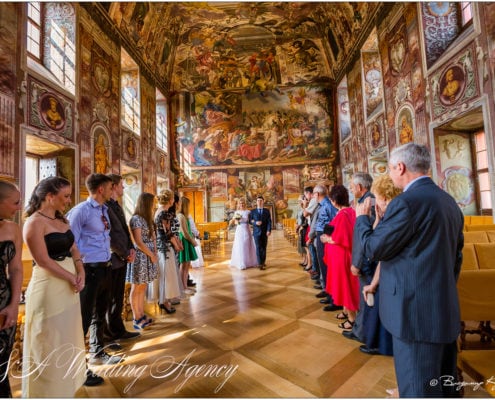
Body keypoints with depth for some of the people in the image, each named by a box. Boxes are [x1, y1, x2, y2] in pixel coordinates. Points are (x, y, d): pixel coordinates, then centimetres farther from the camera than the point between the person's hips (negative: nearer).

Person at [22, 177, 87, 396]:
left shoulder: (61, 219, 9)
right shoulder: (34, 222, -14)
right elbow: (44, 261, -18)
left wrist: (80, 273, -5)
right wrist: (72, 278, -11)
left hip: (69, 287, 8)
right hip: (48, 289, -8)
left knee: (67, 340, 19)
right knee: (50, 345, 9)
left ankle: (65, 384, 38)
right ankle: (49, 390, 29)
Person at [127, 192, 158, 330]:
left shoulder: (147, 218, 13)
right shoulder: (136, 219, -13)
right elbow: (139, 242, -16)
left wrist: (155, 253, 0)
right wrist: (152, 255, -9)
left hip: (148, 256, 8)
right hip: (140, 256, -8)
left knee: (143, 288, 13)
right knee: (136, 289, 4)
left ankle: (141, 316, 22)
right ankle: (137, 319, 14)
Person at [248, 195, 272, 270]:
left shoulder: (267, 211, 8)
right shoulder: (253, 211, 5)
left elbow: (269, 221, 0)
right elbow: (250, 221, 4)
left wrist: (269, 230, -12)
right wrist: (255, 223, -16)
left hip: (264, 232, 2)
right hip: (257, 232, -2)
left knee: (264, 248, 8)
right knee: (258, 248, -7)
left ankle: (263, 262, 19)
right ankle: (260, 264, -6)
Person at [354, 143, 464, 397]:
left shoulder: (406, 202, -21)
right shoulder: (448, 201, 9)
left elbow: (373, 248, -16)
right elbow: (456, 254, 16)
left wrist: (361, 218, 0)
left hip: (416, 311, -9)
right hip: (446, 309, 9)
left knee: (419, 389, 6)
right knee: (445, 384, 24)